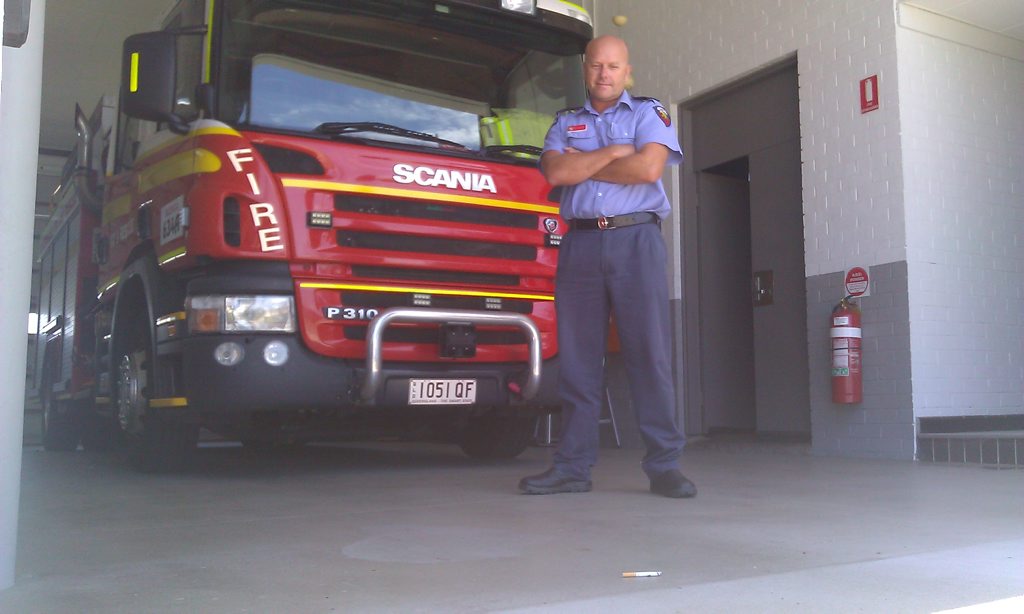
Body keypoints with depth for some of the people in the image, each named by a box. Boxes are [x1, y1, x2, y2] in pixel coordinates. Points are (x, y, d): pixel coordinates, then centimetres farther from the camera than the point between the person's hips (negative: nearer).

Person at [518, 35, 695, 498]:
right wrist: (613, 152, -2)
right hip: (580, 243, 3)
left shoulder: (649, 113, 12)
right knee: (578, 357, 1)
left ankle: (664, 465, -3)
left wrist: (583, 164, 0)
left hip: (635, 239, -2)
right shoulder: (565, 123, 19)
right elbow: (555, 172, 0)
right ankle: (572, 466, 6)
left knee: (649, 352, -7)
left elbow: (649, 168, -8)